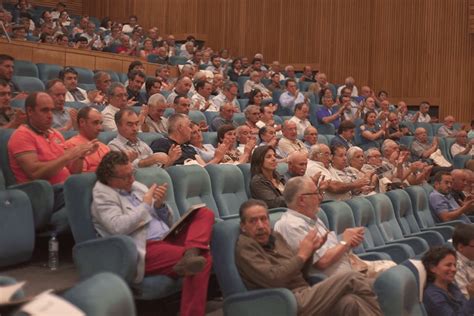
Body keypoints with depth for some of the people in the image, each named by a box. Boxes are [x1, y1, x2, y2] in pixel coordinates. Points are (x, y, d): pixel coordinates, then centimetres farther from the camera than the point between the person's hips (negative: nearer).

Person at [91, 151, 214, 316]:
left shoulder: (138, 186, 20)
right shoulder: (103, 194, 0)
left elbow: (167, 222, 21)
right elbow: (118, 227, -21)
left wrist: (160, 205, -2)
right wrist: (145, 204, -9)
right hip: (145, 250, -9)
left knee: (205, 213, -11)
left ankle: (190, 254, -34)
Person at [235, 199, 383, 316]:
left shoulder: (274, 237, 16)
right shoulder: (245, 247, -8)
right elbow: (273, 279, -20)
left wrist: (309, 250, 3)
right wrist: (302, 255, -10)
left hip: (304, 296, 8)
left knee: (349, 302, -20)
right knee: (353, 279, -14)